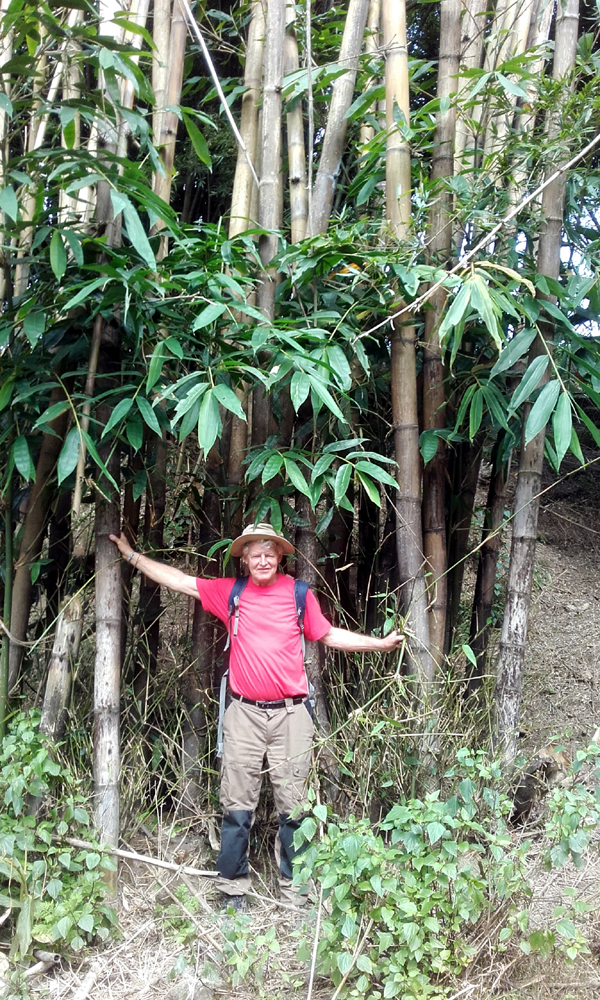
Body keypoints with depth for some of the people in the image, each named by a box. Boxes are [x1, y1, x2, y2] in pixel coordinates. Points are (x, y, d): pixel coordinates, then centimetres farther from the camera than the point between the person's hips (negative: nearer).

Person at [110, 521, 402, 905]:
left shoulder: (300, 594, 6)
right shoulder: (229, 592, 7)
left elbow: (329, 635, 14)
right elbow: (179, 580, 13)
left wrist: (381, 643, 10)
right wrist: (132, 555, 15)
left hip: (291, 713, 0)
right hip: (244, 713, 1)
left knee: (293, 805, 3)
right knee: (237, 805, 3)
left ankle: (293, 889, 15)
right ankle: (233, 888, 14)